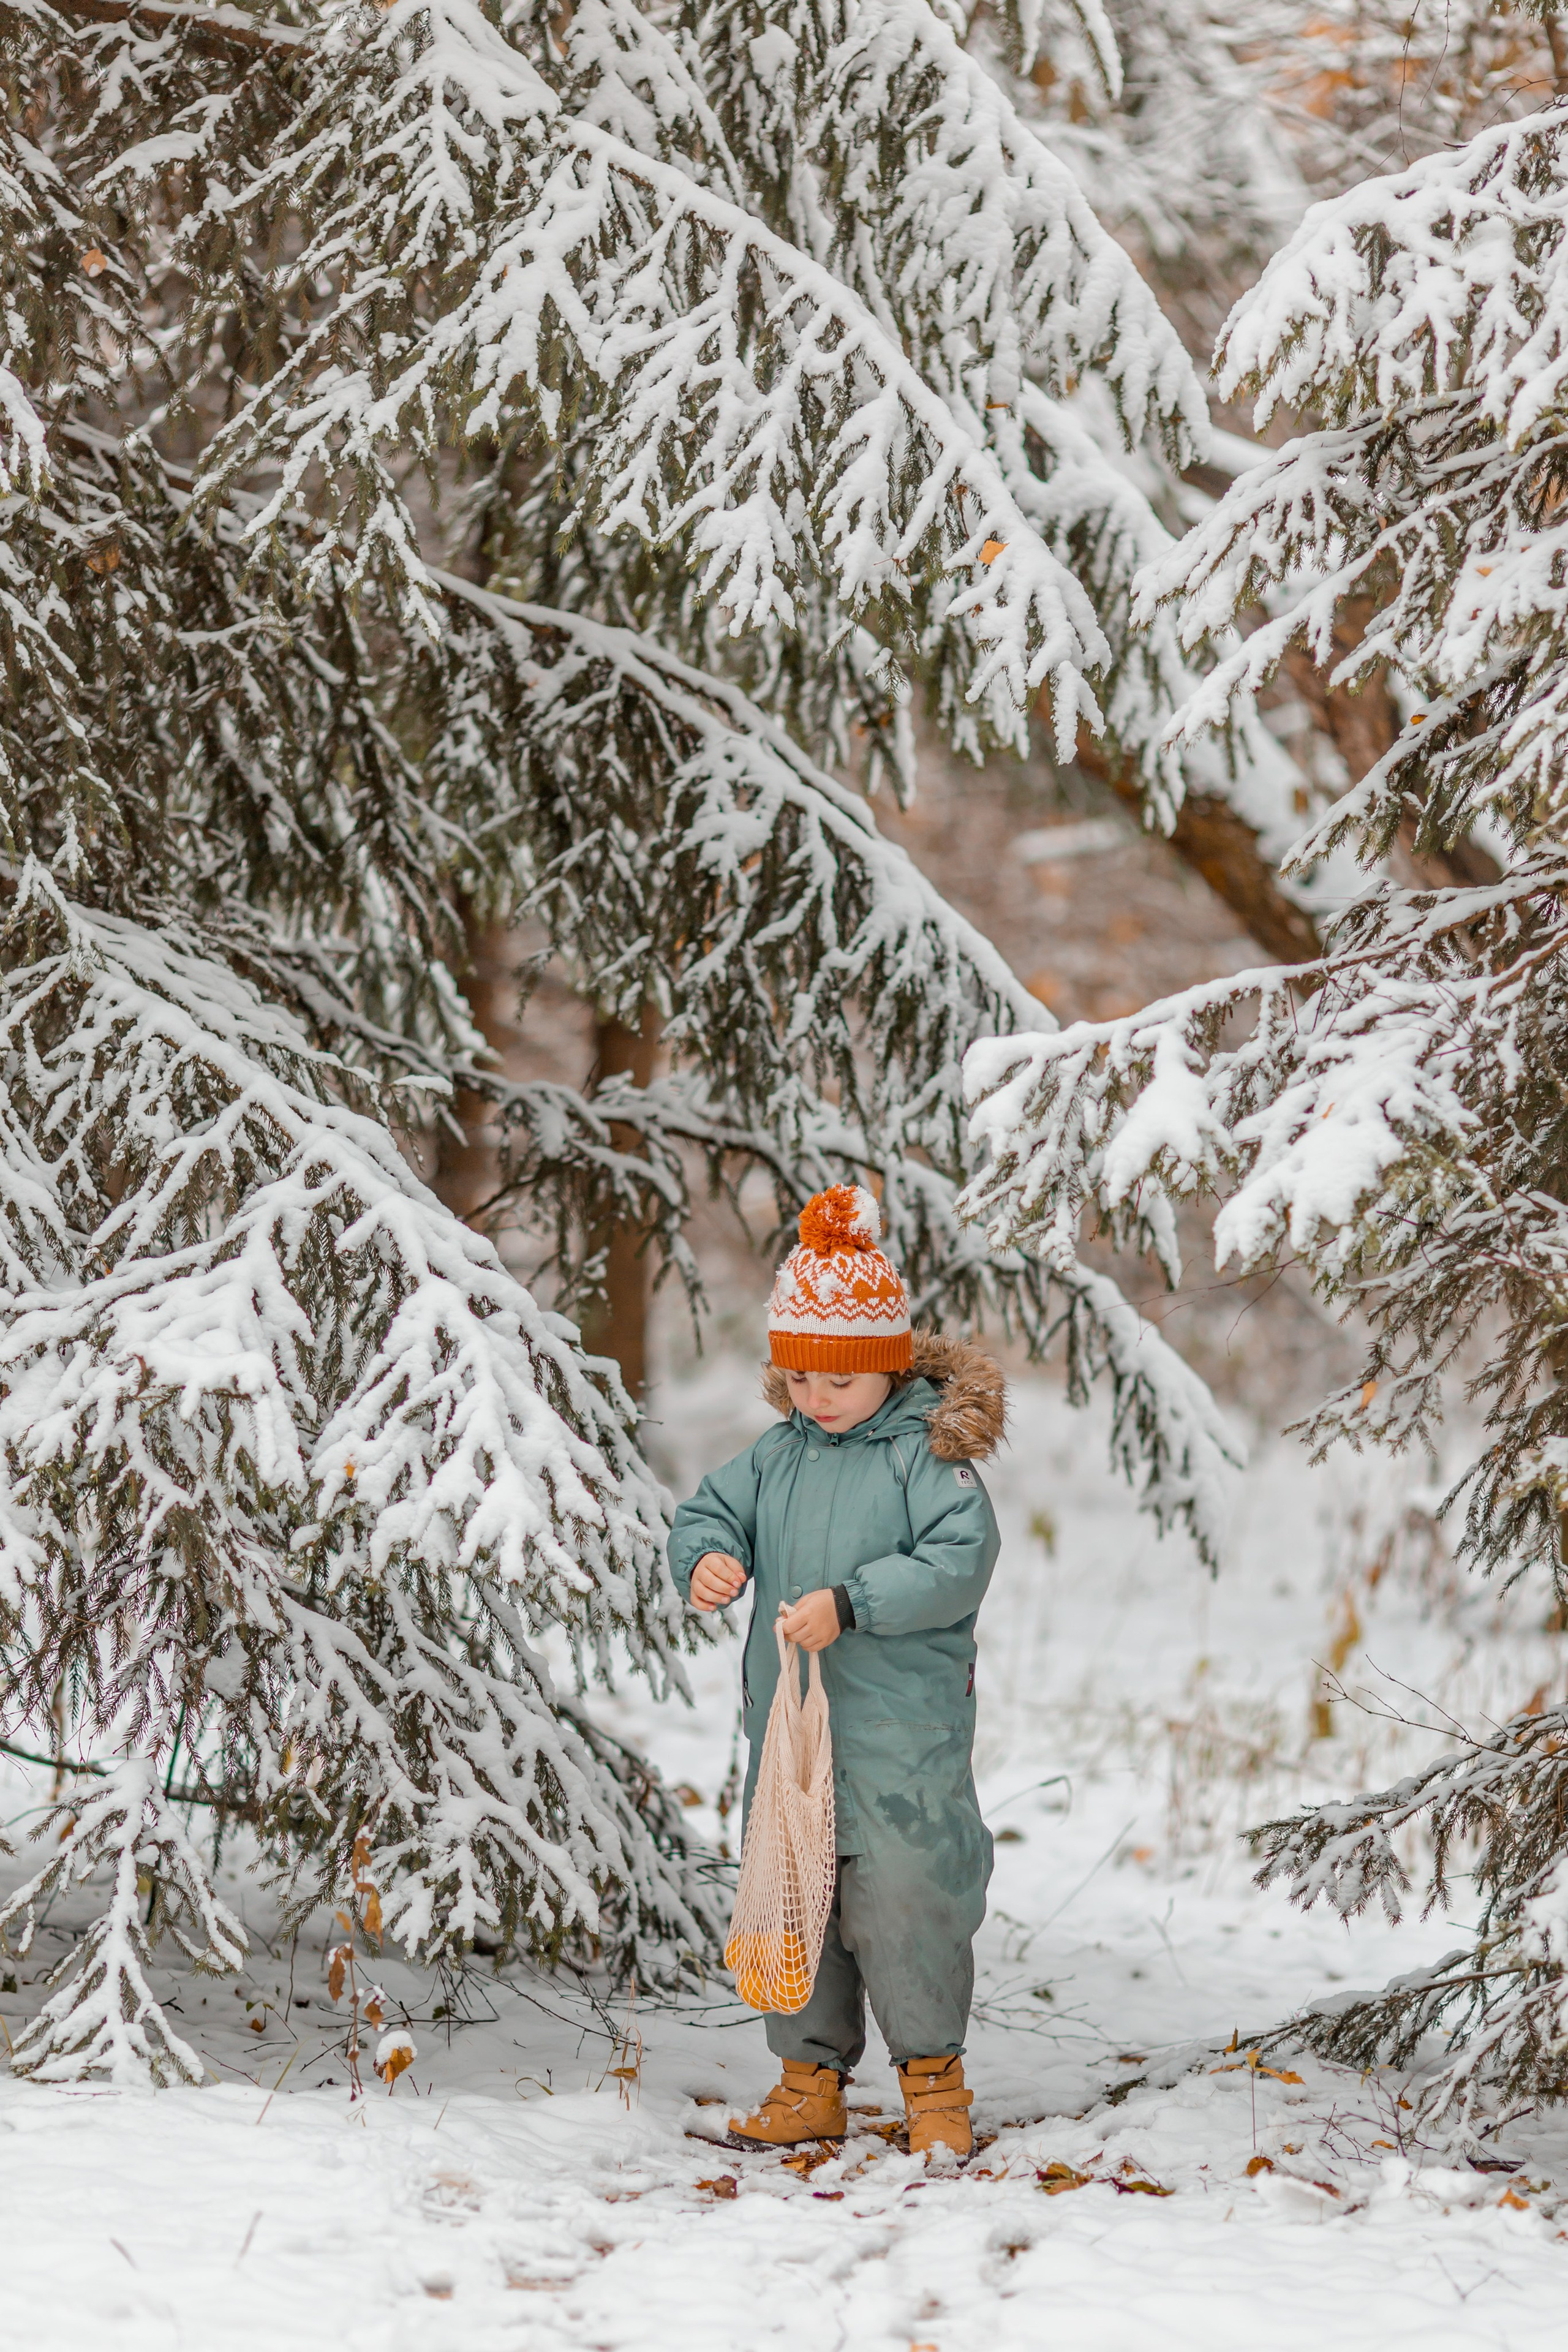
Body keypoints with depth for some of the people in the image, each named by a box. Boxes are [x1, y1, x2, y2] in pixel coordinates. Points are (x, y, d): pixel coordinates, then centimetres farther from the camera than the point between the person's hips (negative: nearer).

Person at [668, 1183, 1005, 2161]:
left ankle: (935, 2080, 11)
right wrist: (709, 1559, -9)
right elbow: (713, 1510, 16)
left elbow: (960, 1560, -16)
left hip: (903, 1732, -6)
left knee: (904, 1898, -4)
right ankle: (812, 2079, 21)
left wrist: (849, 1605, -25)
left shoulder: (927, 1450, -7)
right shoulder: (778, 1454, 10)